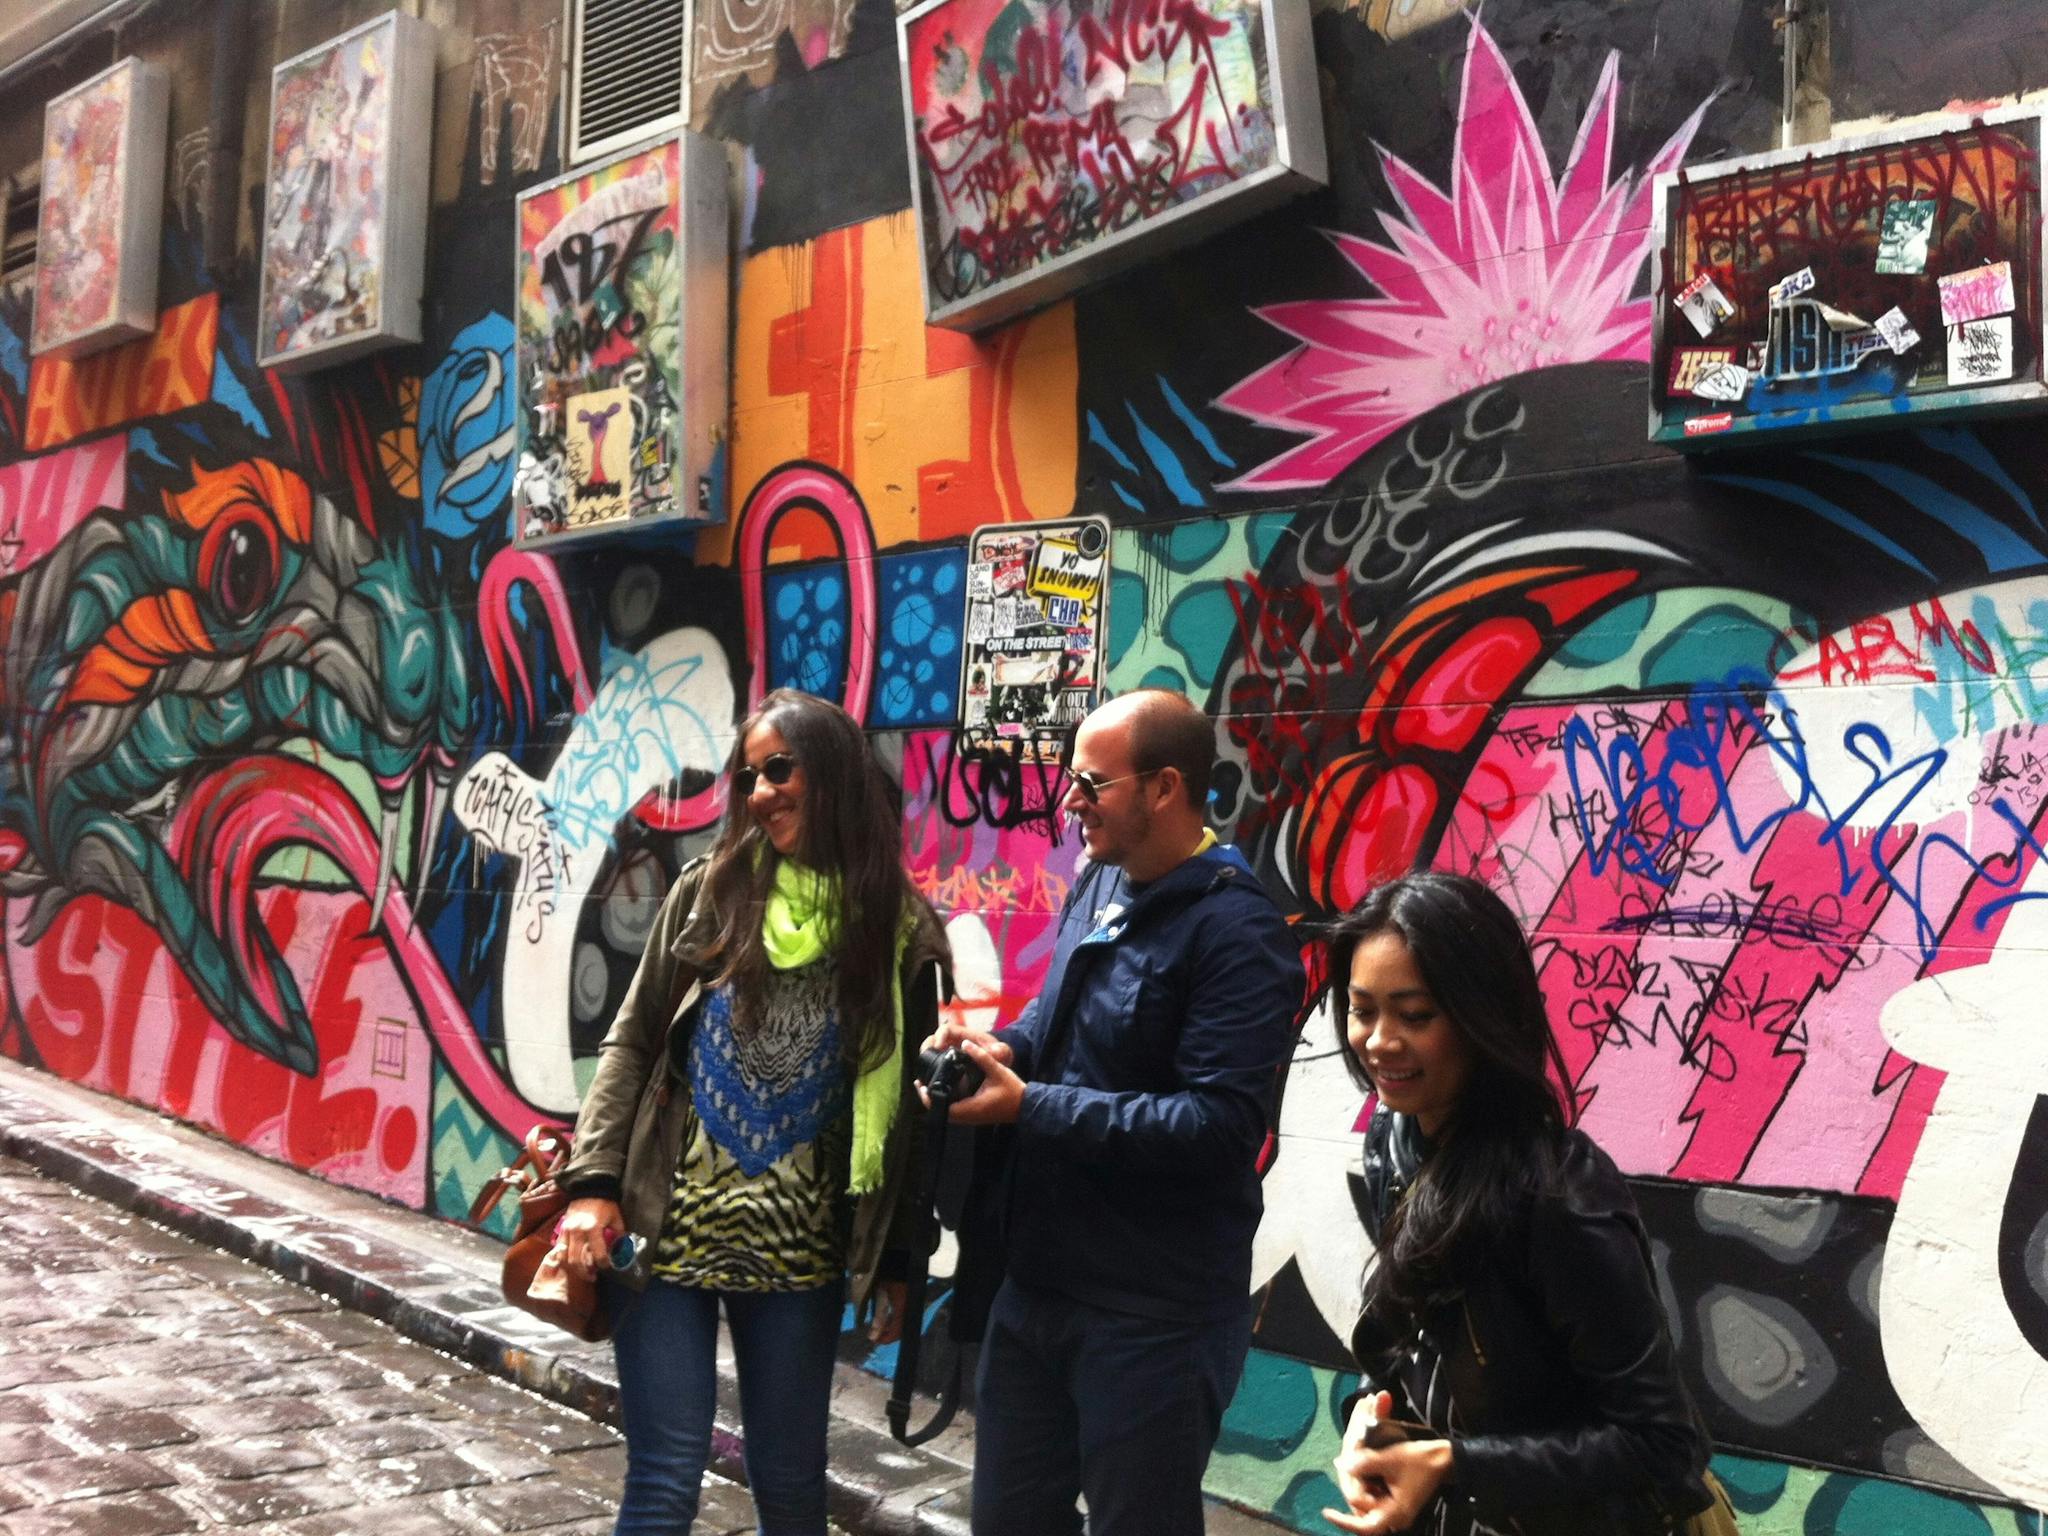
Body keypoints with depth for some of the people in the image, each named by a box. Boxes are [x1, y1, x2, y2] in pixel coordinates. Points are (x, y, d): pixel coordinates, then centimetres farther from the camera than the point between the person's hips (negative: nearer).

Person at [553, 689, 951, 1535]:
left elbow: (906, 1108, 1)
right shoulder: (709, 891, 1)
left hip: (800, 1256, 0)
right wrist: (594, 1182, -8)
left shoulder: (900, 929, -2)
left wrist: (896, 1264, 2)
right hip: (667, 1235, 0)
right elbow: (632, 1042, 3)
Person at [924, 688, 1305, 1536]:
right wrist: (1003, 1047, -2)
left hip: (1154, 1313, -8)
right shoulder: (1101, 883, 6)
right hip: (1037, 1279, 9)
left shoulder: (1237, 932, -21)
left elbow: (1218, 1126, -28)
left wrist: (1029, 1106, -25)